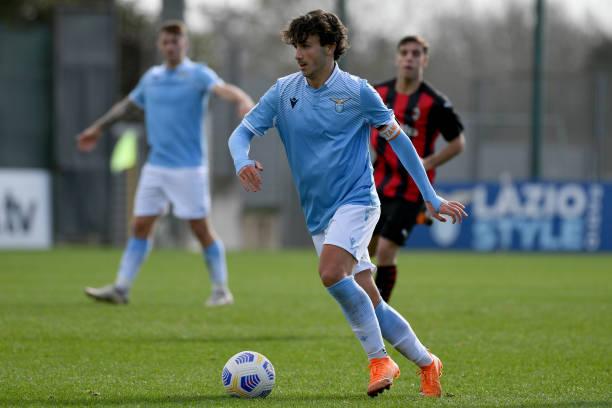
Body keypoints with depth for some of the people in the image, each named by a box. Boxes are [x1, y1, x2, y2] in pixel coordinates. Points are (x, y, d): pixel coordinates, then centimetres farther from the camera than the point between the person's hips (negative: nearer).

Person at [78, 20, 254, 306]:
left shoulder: (198, 74, -7)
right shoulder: (151, 77, 11)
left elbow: (223, 89, -27)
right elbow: (127, 105, 29)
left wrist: (243, 101, -49)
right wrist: (98, 128, 38)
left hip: (189, 168, -5)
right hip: (155, 166, 5)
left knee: (201, 229, -2)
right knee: (140, 227, 2)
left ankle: (221, 290, 9)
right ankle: (121, 289, 4)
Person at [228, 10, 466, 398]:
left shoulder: (356, 91, -6)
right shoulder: (284, 92, 4)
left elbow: (398, 138, 3)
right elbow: (242, 133, 2)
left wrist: (431, 198, 4)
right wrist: (243, 161, -23)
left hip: (356, 201, -5)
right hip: (318, 216, 5)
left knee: (331, 271, -30)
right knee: (370, 303, 4)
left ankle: (380, 359, -19)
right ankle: (427, 363, 19)